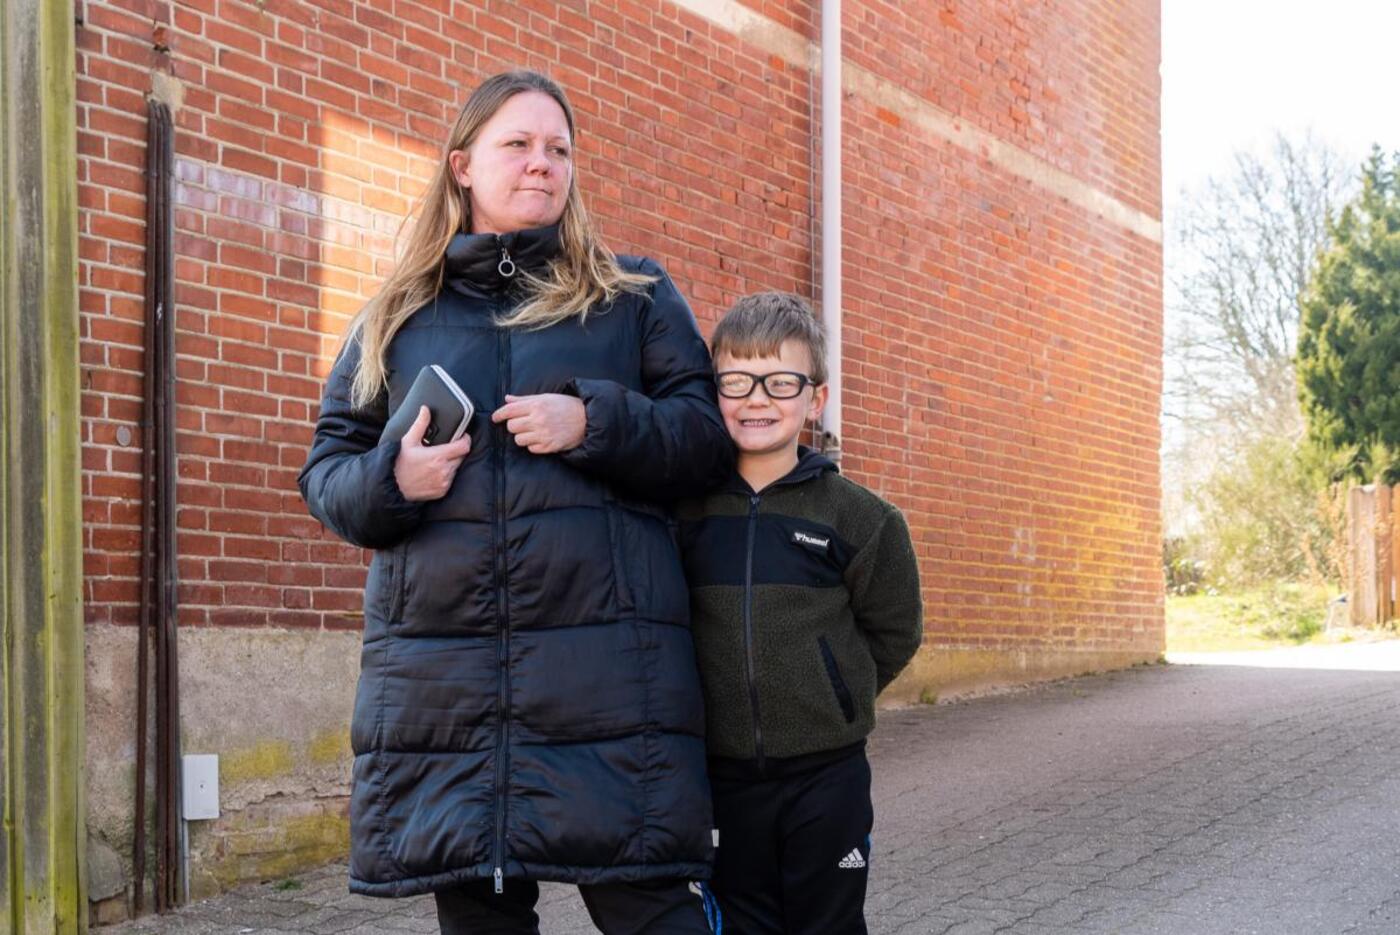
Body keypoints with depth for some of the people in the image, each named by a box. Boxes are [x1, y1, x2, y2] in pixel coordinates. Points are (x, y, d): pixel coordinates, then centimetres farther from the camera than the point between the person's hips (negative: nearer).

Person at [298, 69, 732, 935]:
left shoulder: (635, 296, 11)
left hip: (608, 663, -2)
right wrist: (390, 481, -7)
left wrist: (594, 423, -11)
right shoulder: (397, 317, 15)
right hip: (440, 672, 2)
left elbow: (711, 434, 5)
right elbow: (327, 469, 15)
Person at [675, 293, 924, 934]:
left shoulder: (855, 516, -3)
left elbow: (893, 632, 6)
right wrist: (723, 697, 1)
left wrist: (831, 699, 2)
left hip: (827, 777, -1)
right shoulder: (686, 510, -1)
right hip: (725, 778, 1)